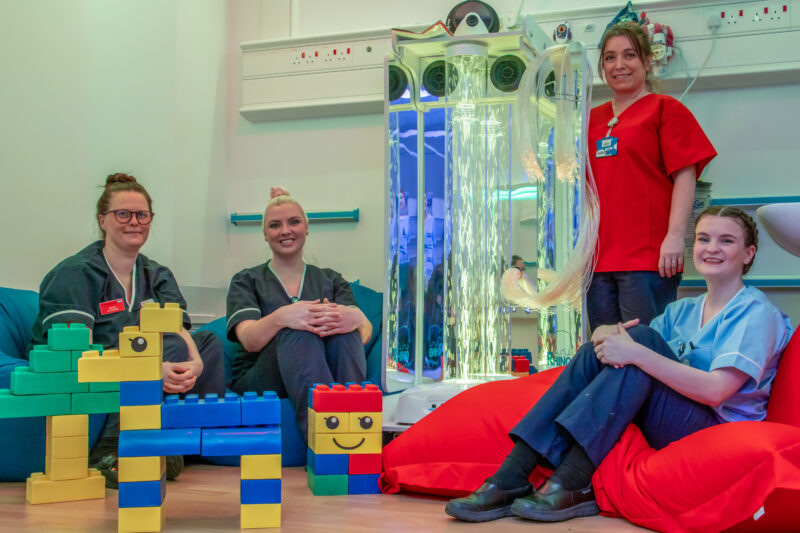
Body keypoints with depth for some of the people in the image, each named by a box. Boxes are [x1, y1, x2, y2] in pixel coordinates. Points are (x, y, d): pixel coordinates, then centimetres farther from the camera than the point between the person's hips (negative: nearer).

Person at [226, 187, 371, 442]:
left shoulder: (331, 280, 18)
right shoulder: (247, 281, 12)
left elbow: (365, 333, -1)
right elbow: (249, 340, -8)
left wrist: (355, 318, -28)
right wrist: (280, 317, -31)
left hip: (327, 378, 2)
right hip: (258, 384, -1)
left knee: (343, 328, -27)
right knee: (297, 330, -32)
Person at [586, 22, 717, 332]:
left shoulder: (665, 108, 2)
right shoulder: (593, 118, 16)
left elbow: (685, 176, -6)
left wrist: (676, 235, -15)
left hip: (648, 256, -5)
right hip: (599, 257, 5)